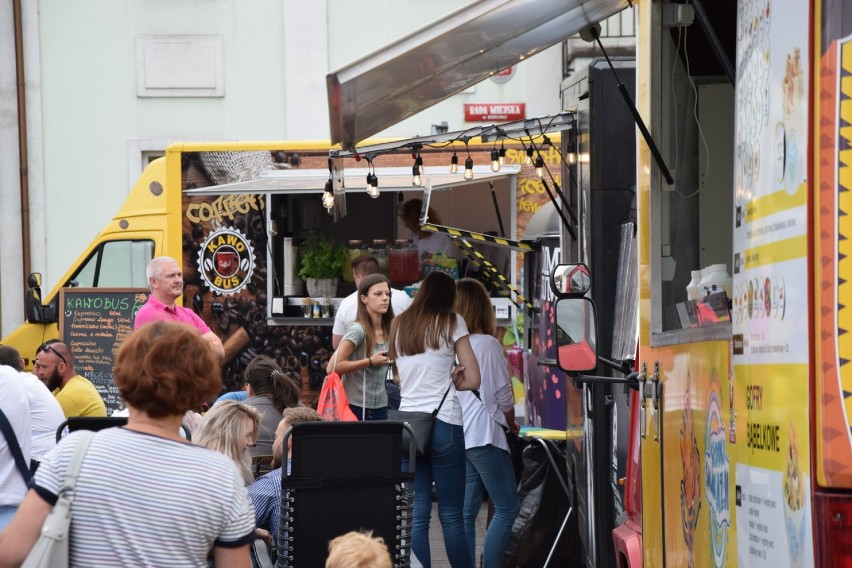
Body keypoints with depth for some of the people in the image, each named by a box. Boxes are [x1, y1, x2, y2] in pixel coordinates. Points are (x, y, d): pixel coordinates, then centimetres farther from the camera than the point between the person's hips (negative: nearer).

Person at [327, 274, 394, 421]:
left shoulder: (388, 331, 8)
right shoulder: (357, 330, -13)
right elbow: (332, 367, -21)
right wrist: (370, 362, -17)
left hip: (380, 408, 6)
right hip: (356, 408, -6)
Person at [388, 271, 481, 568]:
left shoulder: (399, 324, 13)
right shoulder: (452, 322, 0)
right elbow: (473, 379, -3)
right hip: (444, 423, -4)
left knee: (416, 516, 3)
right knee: (451, 516, 1)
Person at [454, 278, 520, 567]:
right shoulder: (487, 344, -9)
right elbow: (503, 394, -6)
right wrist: (511, 422, 14)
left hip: (456, 434, 7)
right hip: (483, 434, -7)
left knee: (467, 511, 9)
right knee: (507, 508, -1)